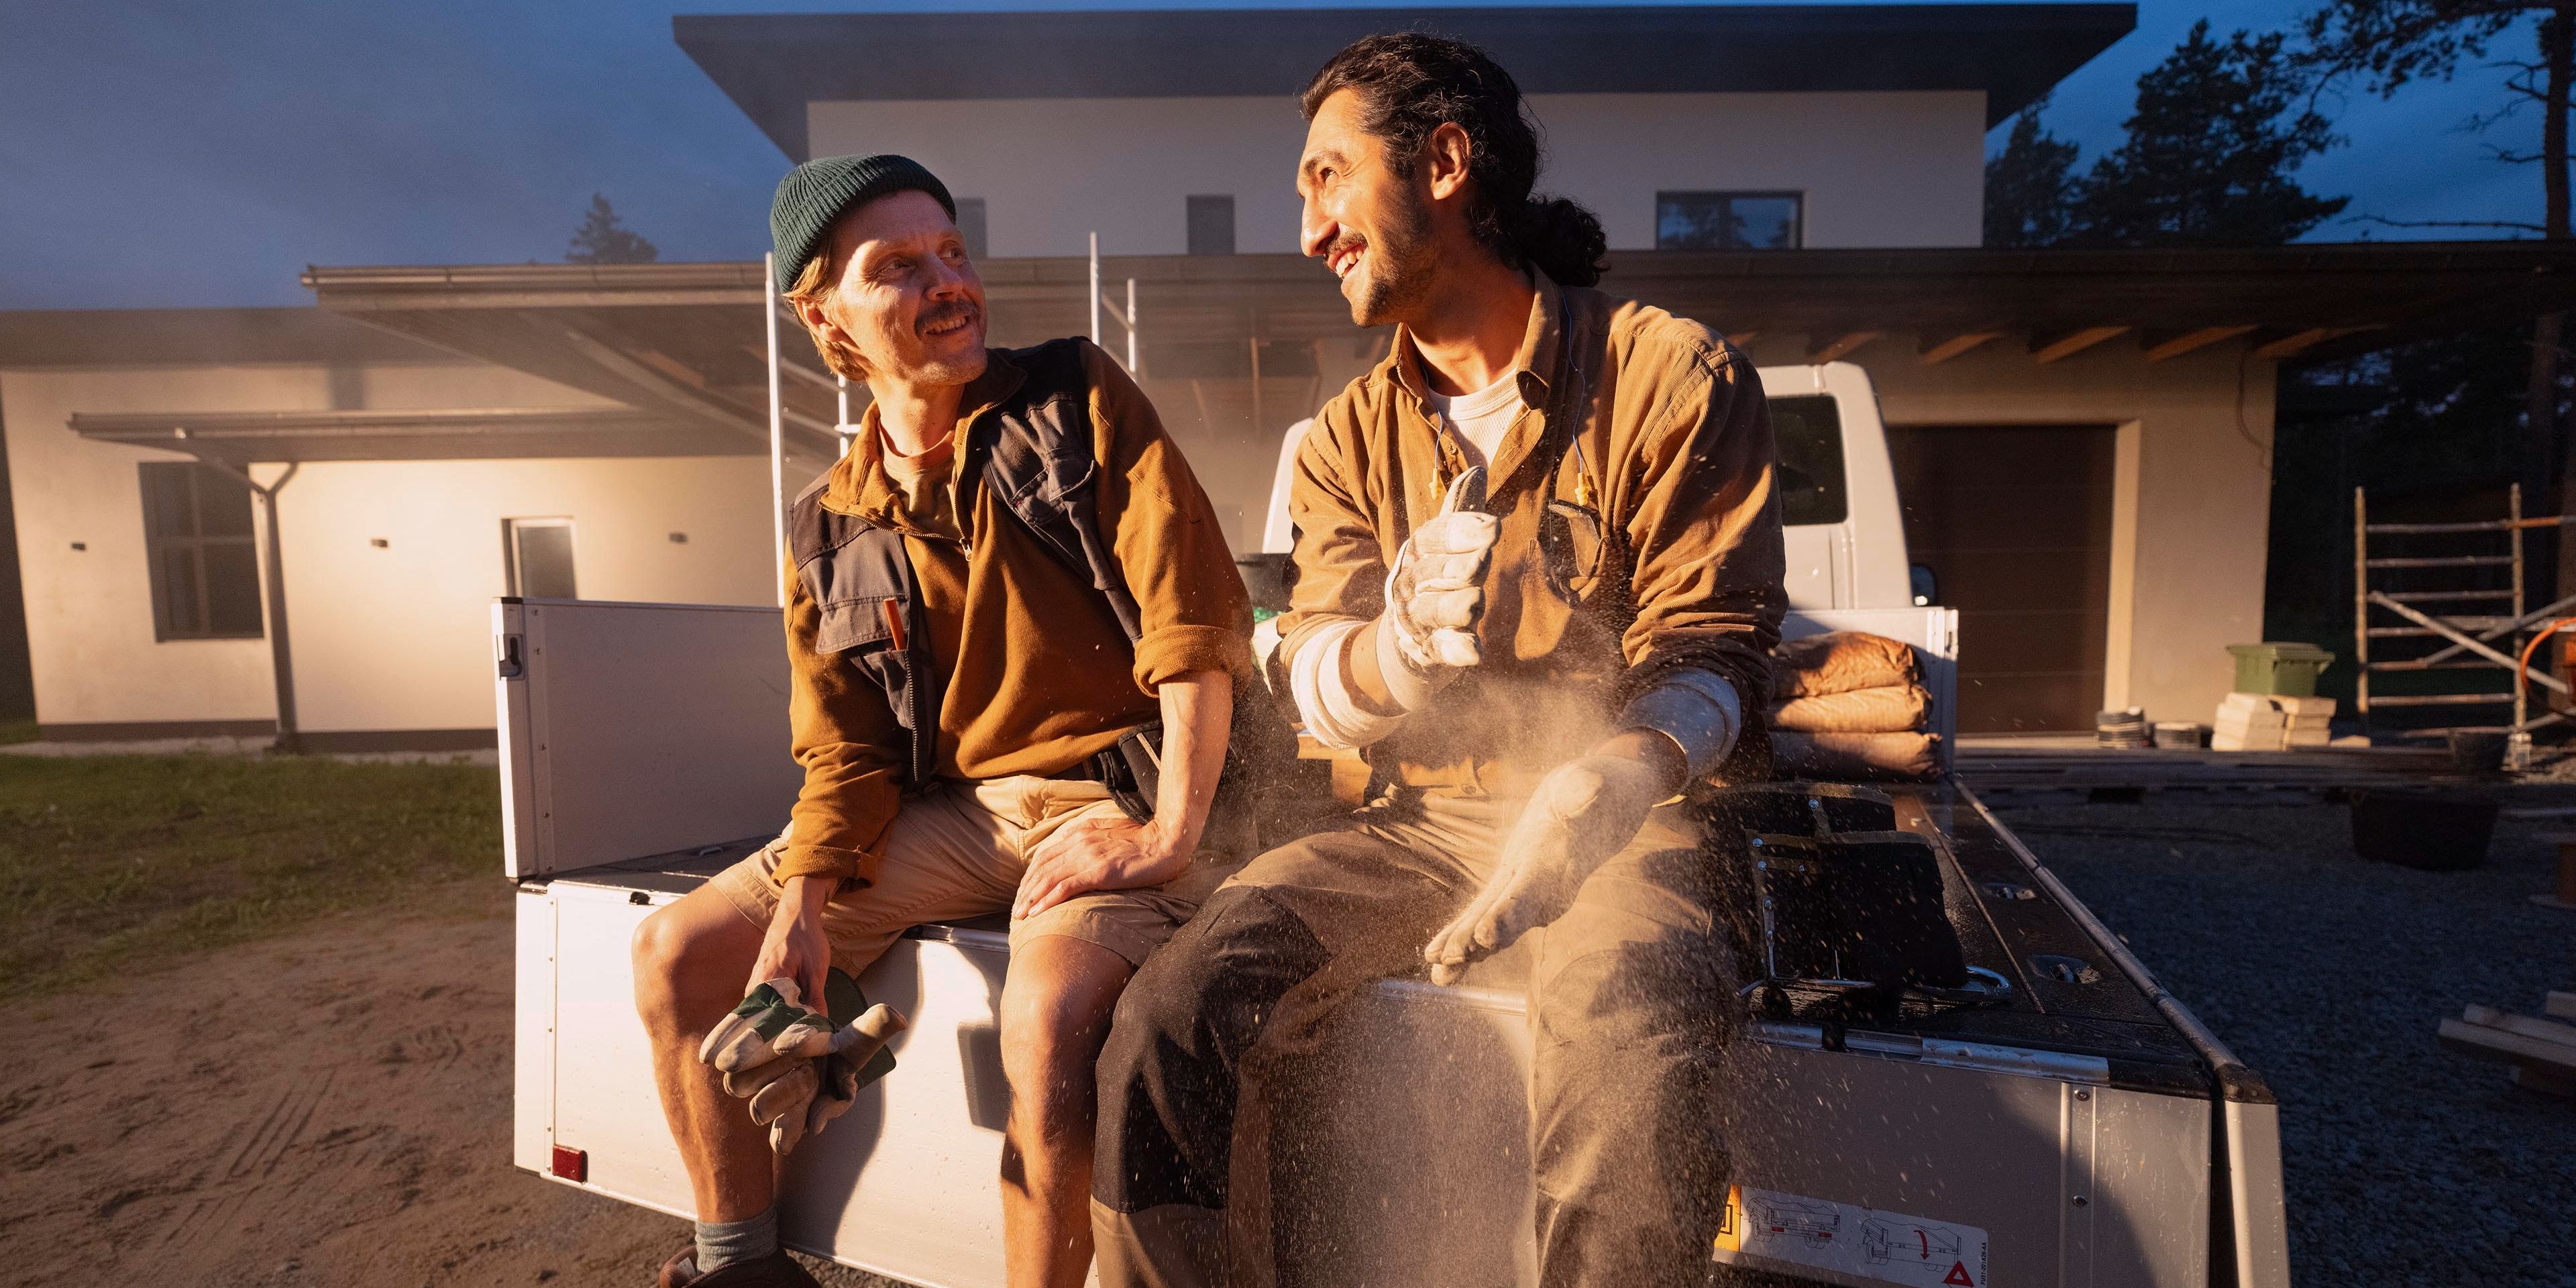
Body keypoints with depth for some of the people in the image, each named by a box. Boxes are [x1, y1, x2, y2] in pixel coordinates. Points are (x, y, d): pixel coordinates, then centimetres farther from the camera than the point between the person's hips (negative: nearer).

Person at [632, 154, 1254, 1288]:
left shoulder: (1079, 401, -2)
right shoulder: (830, 534, 9)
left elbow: (1195, 619, -11)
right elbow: (846, 752, 10)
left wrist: (1169, 833, -19)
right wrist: (802, 904, -8)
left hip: (1118, 799, -5)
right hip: (955, 812, 5)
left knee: (1047, 1015, -33)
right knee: (677, 952, 1)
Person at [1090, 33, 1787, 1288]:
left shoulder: (1675, 374, -2)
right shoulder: (1349, 439, 10)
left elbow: (1711, 652, -8)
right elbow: (1313, 685, -2)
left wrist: (1597, 789, -28)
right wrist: (1400, 647, -26)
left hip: (1631, 814, -3)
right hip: (1421, 820, 4)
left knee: (1624, 1054, -35)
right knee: (1163, 1016, -16)